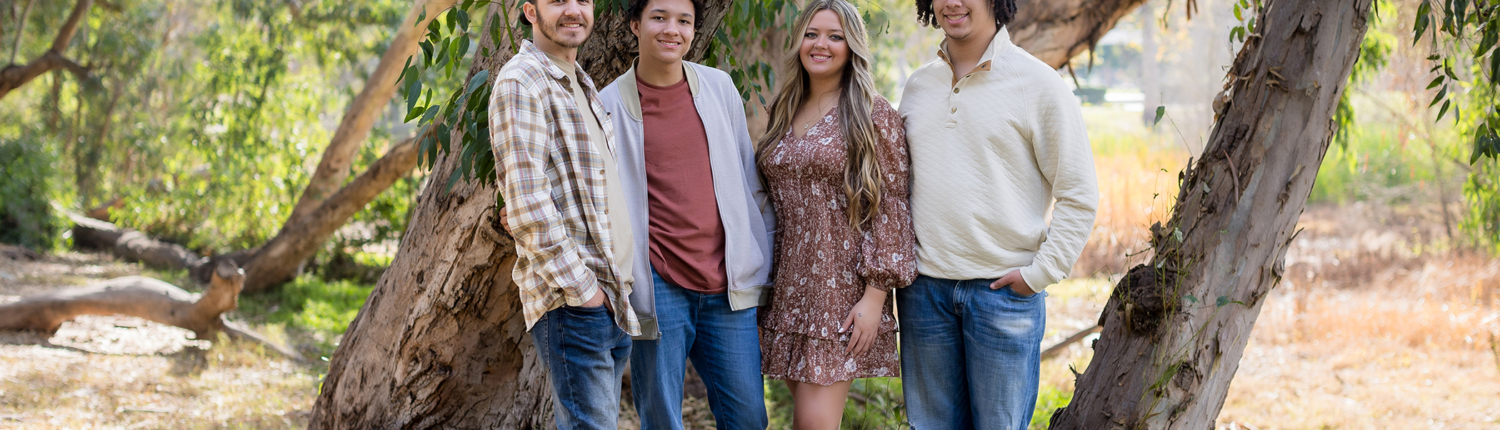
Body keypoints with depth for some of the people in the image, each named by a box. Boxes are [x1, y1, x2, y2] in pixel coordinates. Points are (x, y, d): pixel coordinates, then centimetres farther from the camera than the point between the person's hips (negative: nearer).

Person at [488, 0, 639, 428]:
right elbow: (527, 204, -18)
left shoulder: (582, 86, 20)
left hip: (613, 297, 9)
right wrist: (581, 287, -18)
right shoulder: (520, 83, -10)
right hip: (571, 303, -9)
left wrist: (623, 287, 17)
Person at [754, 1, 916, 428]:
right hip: (790, 291, 6)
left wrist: (875, 296, -15)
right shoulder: (785, 115, 13)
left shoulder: (874, 116, -5)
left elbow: (890, 209, -9)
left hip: (843, 293, -6)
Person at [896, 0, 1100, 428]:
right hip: (924, 290, 5)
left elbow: (1079, 196, -4)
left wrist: (1040, 272, -9)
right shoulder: (917, 86, 11)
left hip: (1004, 289, -4)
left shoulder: (1038, 84, -5)